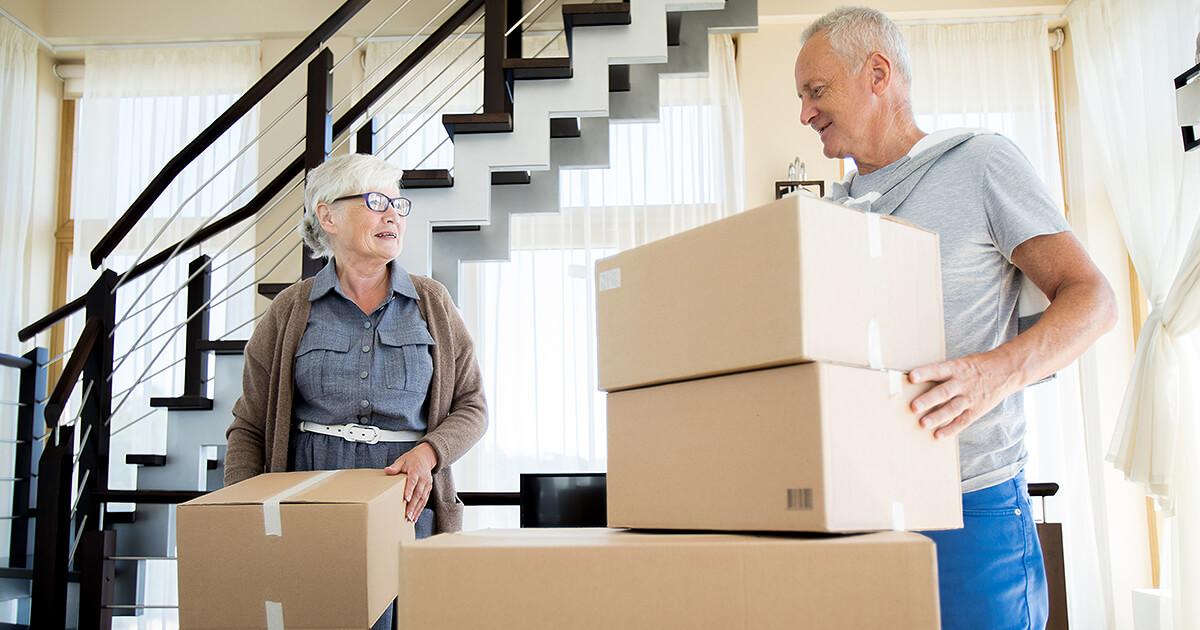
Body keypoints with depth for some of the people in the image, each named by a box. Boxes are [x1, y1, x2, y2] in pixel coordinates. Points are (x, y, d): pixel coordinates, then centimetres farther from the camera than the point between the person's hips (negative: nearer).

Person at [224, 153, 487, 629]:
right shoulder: (290, 312, 6)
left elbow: (471, 406, 9)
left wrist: (427, 452, -11)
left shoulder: (432, 304, 8)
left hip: (407, 508, 1)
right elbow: (249, 428, 8)